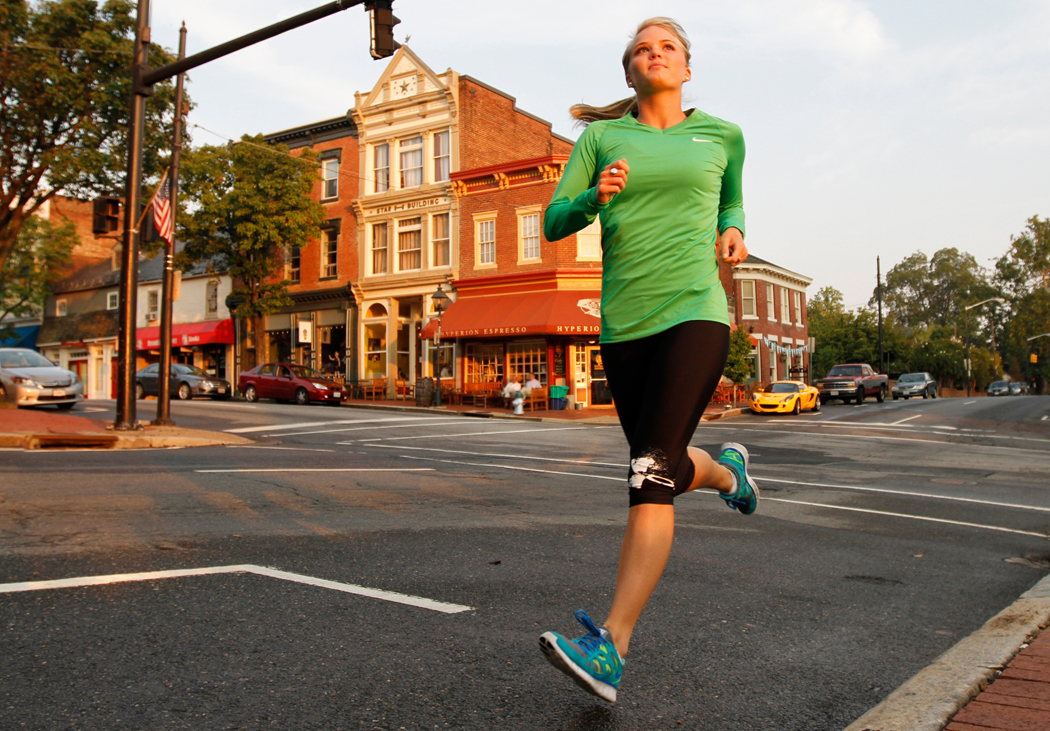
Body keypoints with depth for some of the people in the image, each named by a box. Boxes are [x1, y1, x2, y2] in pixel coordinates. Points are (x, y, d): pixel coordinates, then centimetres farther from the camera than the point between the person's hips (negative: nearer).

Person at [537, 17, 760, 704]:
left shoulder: (721, 134, 11)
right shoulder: (602, 137, 9)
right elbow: (554, 223, 6)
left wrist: (733, 231, 6)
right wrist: (595, 197, -14)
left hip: (696, 312, -3)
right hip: (625, 323, 3)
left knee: (652, 472, -16)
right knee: (661, 466, 13)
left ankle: (611, 647, -18)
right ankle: (726, 469, 50)